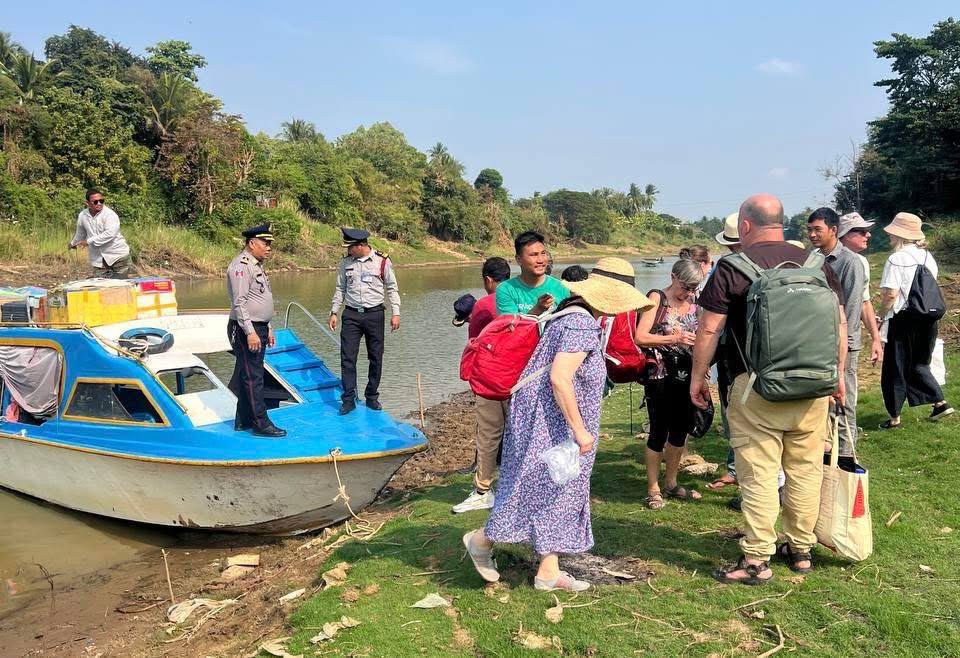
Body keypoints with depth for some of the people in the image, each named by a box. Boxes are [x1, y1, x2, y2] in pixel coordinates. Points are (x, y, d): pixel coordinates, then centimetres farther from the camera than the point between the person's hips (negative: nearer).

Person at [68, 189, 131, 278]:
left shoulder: (110, 214, -12)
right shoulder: (82, 216, 6)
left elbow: (109, 234, -25)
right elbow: (80, 233, 27)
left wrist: (89, 241, -19)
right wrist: (73, 243, 44)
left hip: (117, 256, -4)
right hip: (99, 260, 4)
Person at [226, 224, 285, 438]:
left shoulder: (257, 266, 18)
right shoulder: (241, 265, -14)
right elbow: (239, 303, -20)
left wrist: (268, 329, 22)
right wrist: (250, 332, -24)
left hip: (258, 329, 10)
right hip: (246, 331, -10)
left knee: (251, 376, 14)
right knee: (253, 378, -6)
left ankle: (244, 420, 22)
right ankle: (261, 424, -3)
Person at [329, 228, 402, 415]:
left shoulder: (382, 261, -2)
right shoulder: (346, 263, 5)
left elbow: (392, 289, 2)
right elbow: (340, 290, 13)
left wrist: (396, 313, -4)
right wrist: (334, 312, 7)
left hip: (374, 314, -1)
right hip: (351, 315, 1)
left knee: (376, 358, 5)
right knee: (347, 357, -4)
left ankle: (372, 397, 18)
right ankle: (348, 399, 1)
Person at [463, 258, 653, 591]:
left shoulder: (571, 315, 12)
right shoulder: (583, 324, -19)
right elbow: (559, 378, -27)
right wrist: (579, 429, -22)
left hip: (550, 425, 10)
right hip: (552, 424, -10)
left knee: (559, 493, 13)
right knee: (543, 490, 1)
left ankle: (549, 572, 20)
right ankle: (482, 539, 19)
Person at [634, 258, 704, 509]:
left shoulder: (693, 303, 10)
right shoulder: (657, 298, -8)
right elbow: (640, 338, -16)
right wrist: (674, 339, -23)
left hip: (686, 376, 6)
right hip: (660, 377, -6)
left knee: (681, 430, 13)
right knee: (659, 432, 0)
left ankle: (671, 483, 30)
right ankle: (653, 489, 13)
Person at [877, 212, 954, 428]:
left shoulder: (897, 259, -15)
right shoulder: (928, 256, 8)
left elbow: (891, 294, -20)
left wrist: (882, 315, -6)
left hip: (903, 319, -7)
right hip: (928, 319, 7)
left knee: (895, 368, 4)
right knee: (919, 364, 23)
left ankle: (895, 418, 10)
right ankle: (940, 403, 16)